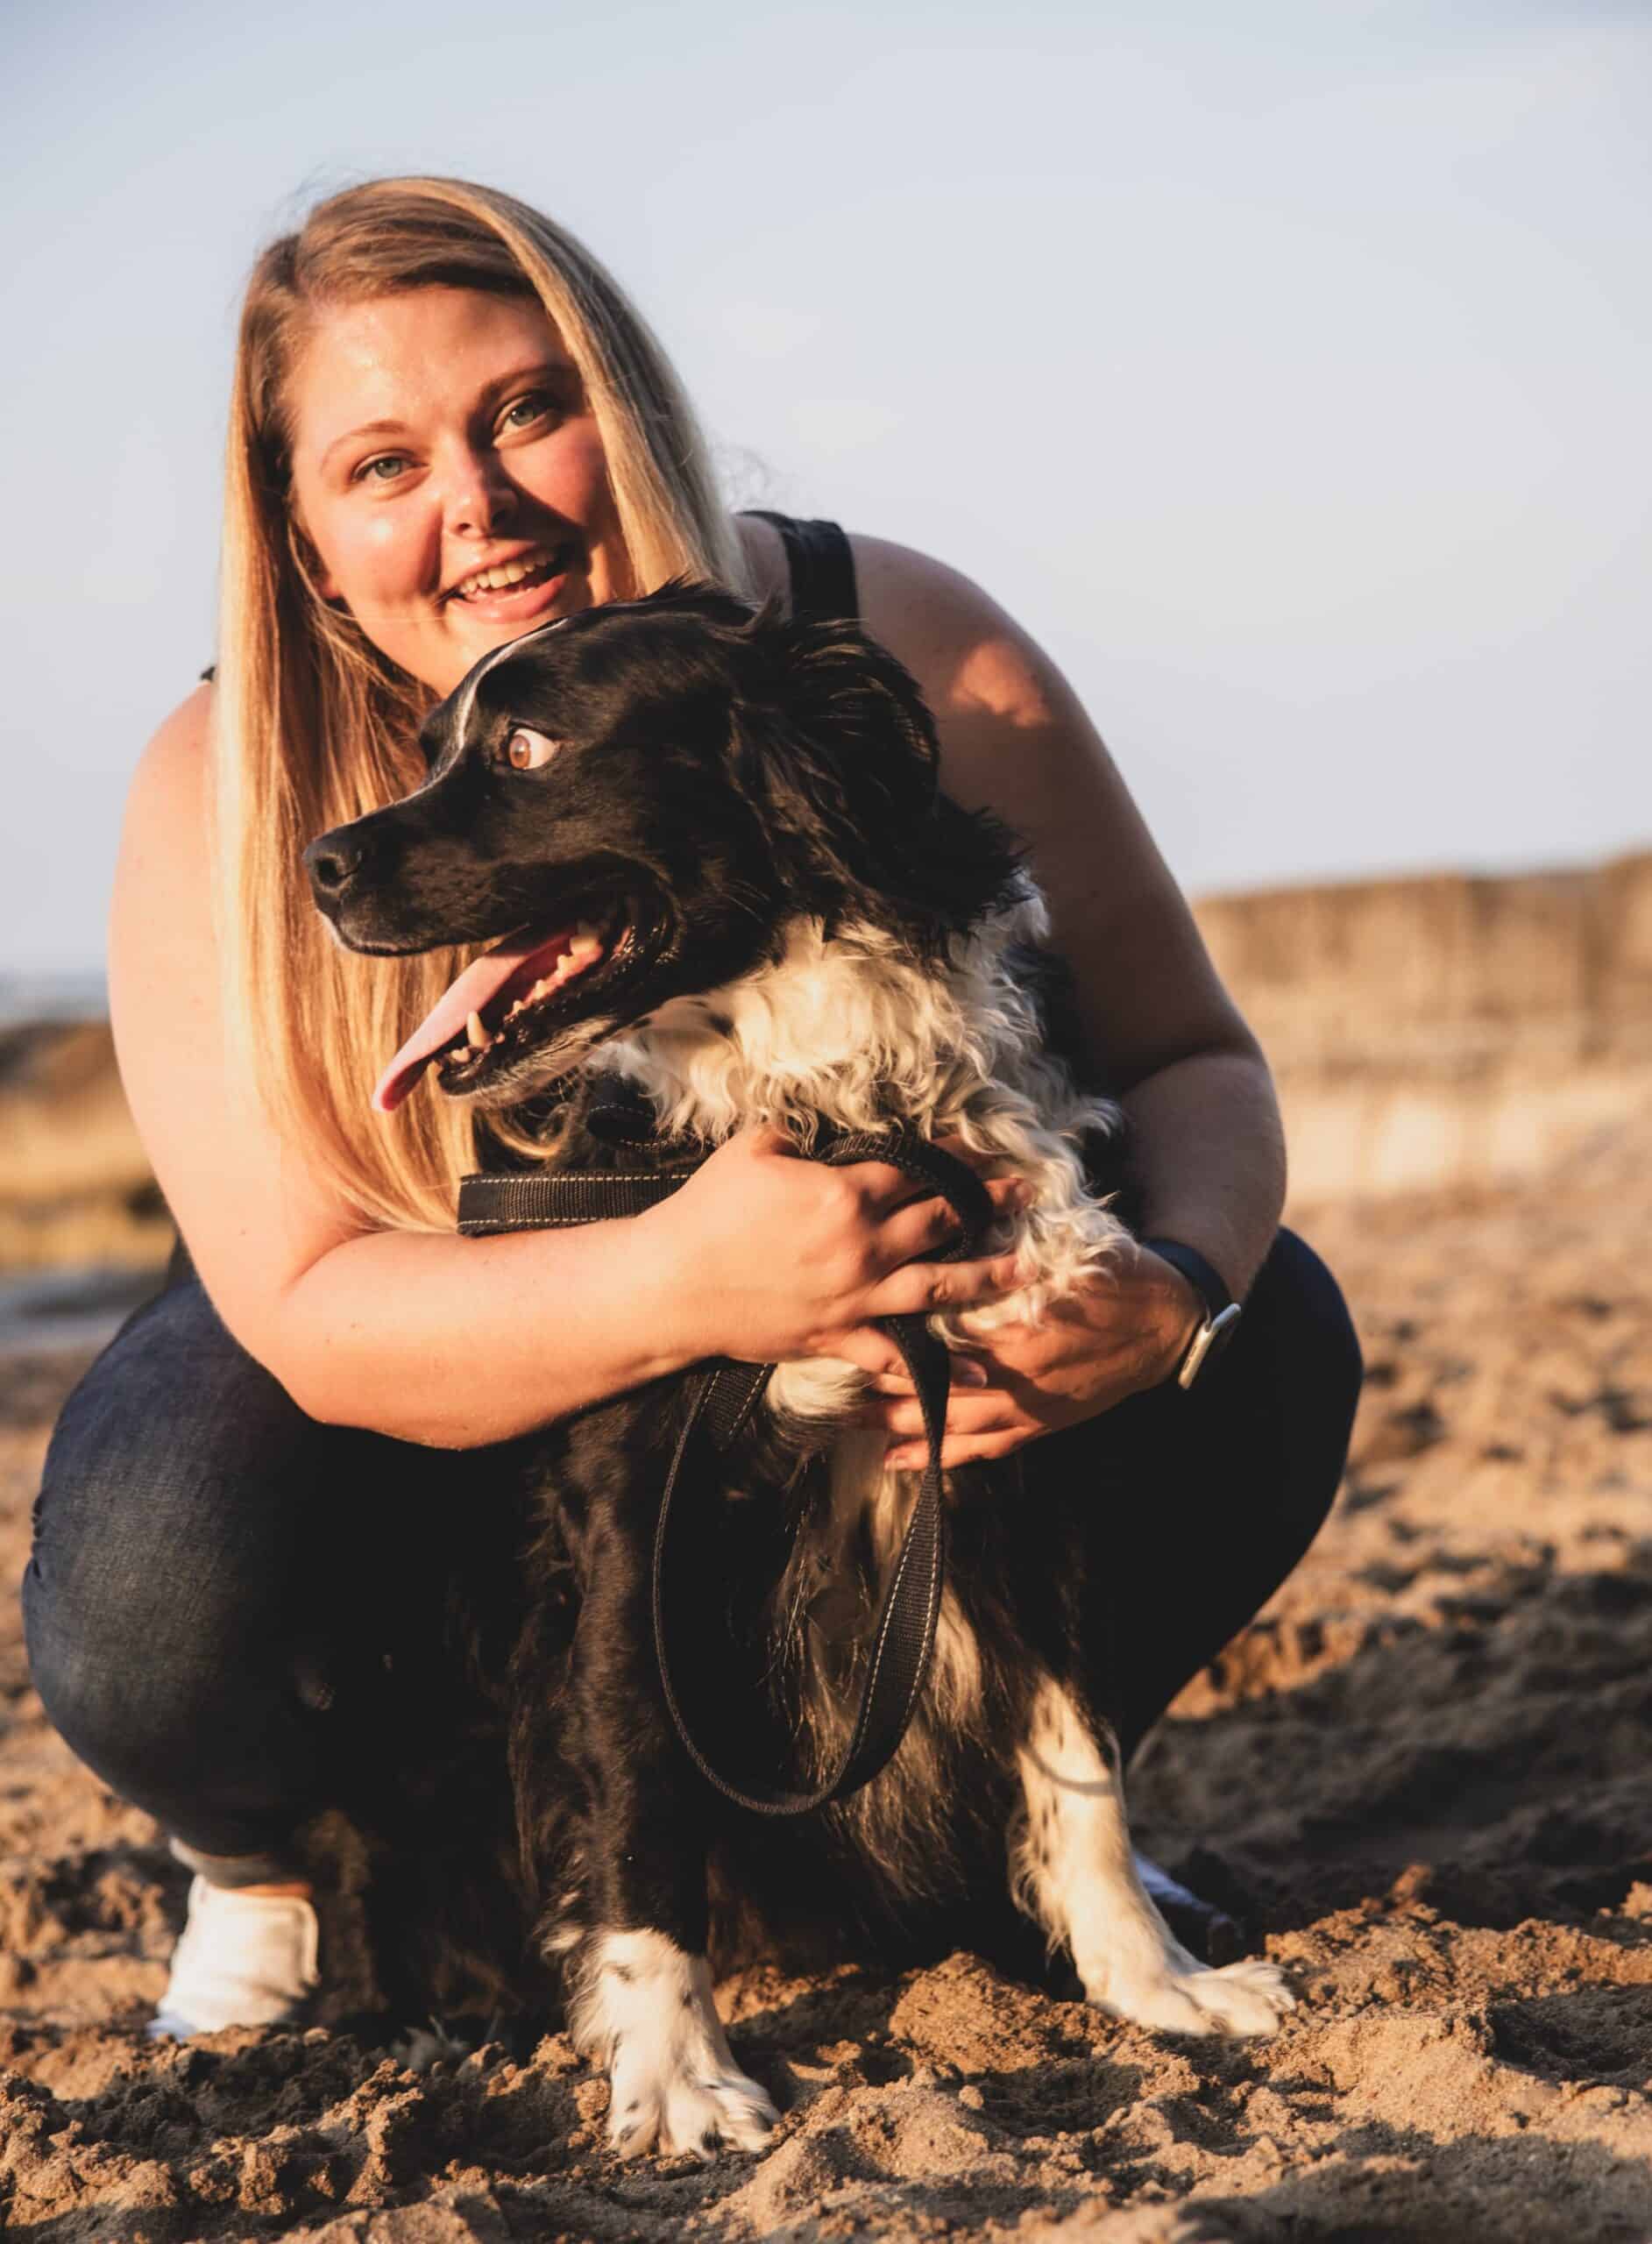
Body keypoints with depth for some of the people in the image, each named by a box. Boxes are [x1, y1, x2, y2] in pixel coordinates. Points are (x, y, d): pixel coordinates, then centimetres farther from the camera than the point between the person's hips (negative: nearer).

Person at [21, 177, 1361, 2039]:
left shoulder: (903, 652, -19)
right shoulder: (224, 799, -20)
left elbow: (1191, 1057, -13)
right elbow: (310, 1312, -26)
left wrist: (1171, 1287, -37)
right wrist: (683, 1284, -46)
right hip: (427, 1414, -1)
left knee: (1272, 1342, -20)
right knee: (150, 1604, -33)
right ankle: (267, 1873, 6)